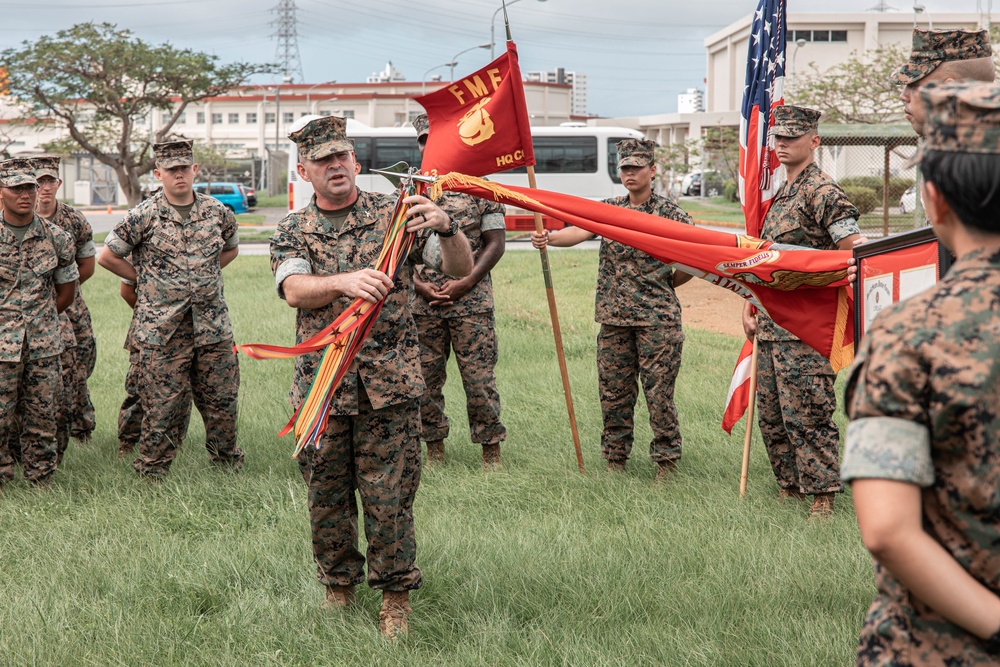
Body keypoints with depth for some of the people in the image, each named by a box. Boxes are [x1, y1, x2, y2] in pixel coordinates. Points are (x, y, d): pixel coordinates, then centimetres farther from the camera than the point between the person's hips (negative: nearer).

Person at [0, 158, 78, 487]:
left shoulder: (56, 238, 1)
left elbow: (67, 289, 12)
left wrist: (39, 321, 9)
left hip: (44, 347, 2)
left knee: (42, 420, 9)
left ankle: (41, 482, 20)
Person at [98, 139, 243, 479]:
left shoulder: (217, 212, 6)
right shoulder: (143, 216, -4)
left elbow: (231, 249, 26)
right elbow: (107, 257, 3)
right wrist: (146, 279, 3)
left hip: (213, 326, 3)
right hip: (162, 330, -3)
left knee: (222, 400, 9)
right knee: (162, 407, 0)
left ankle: (229, 463, 27)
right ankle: (151, 473, 13)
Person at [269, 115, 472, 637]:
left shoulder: (393, 214, 4)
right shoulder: (292, 231, 7)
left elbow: (462, 270, -2)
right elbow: (294, 290, -13)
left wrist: (446, 228, -24)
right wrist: (345, 282, -33)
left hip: (388, 385, -2)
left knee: (389, 496, -1)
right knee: (326, 496, 10)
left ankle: (396, 597, 15)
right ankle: (339, 586, 29)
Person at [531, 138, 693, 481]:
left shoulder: (670, 214, -2)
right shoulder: (609, 209, 8)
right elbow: (579, 231, -9)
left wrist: (668, 282, 6)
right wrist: (549, 238, -28)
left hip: (658, 318, -4)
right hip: (614, 318, 4)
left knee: (659, 392, -2)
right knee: (613, 392, 8)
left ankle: (666, 461, 9)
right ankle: (615, 460, 20)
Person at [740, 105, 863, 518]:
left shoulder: (822, 192, -8)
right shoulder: (778, 197, 19)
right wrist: (750, 309, 19)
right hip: (770, 324, 9)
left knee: (806, 414, -8)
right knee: (771, 414, 12)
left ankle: (823, 496, -1)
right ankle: (790, 487, 22)